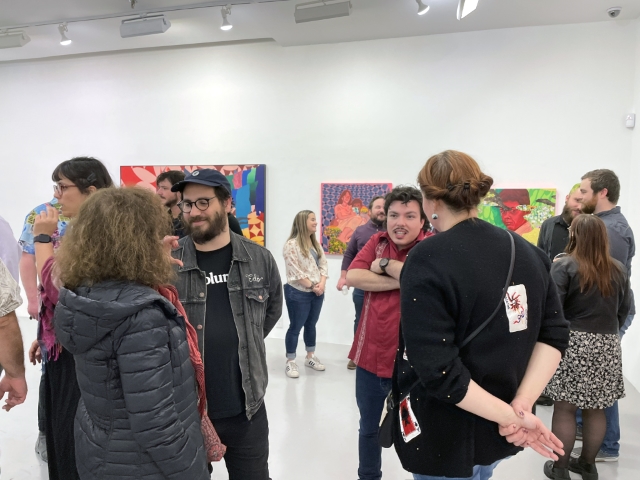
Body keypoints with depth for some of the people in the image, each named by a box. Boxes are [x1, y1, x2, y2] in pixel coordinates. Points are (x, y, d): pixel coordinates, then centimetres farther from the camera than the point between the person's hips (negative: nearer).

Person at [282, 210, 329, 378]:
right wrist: (312, 286, -15)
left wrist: (322, 284, -8)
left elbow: (323, 264, 8)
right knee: (295, 327, 2)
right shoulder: (291, 244, -14)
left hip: (317, 293, 7)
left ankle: (310, 357, 32)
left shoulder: (315, 243, 12)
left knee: (311, 325, 18)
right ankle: (290, 361, 15)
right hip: (298, 293, -7)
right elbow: (295, 272, -18)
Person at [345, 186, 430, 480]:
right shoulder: (376, 242, 2)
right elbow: (352, 277, -12)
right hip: (370, 356, 4)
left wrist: (386, 264, -17)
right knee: (368, 429, 24)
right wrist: (402, 281, -18)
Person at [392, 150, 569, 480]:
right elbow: (555, 334, -3)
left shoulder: (428, 260, -21)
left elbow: (437, 371, -27)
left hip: (446, 438, -6)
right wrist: (522, 405, -11)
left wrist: (509, 415, -17)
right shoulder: (527, 251, -1)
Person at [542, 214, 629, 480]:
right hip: (607, 347, 6)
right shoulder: (619, 270, 6)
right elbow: (624, 310, 12)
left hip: (572, 344, -5)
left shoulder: (564, 266, -12)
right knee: (595, 410, 16)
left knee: (565, 409, 5)